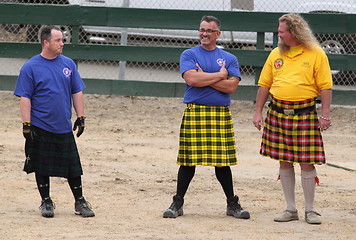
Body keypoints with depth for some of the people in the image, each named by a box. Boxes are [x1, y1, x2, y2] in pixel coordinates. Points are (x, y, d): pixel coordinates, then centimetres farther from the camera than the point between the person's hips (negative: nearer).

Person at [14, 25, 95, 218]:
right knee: (42, 166, 5)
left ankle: (80, 202, 15)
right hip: (40, 128, -3)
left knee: (73, 166, 4)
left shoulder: (68, 64, 6)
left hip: (64, 128, 3)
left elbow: (77, 93, 12)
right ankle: (46, 202, 19)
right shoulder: (30, 67, -5)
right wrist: (27, 126, -12)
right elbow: (25, 98, -6)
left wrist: (80, 118, 6)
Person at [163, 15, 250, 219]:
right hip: (194, 113, -1)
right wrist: (219, 75, -5)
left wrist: (204, 78, -8)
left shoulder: (229, 58, 10)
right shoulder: (189, 55, 6)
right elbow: (191, 79, -12)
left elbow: (231, 86, -4)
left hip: (221, 114, 1)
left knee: (222, 162, 4)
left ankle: (232, 204, 14)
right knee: (188, 161, -1)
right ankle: (178, 203, 7)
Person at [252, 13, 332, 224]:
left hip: (305, 114, -4)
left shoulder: (316, 54, -2)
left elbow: (325, 86, -4)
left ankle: (310, 210, 7)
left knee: (307, 163, -3)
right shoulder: (276, 54, 9)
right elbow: (264, 85, 13)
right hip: (278, 114, 4)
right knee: (284, 162, 6)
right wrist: (258, 112, 8)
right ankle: (291, 210, 14)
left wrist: (325, 115, -9)